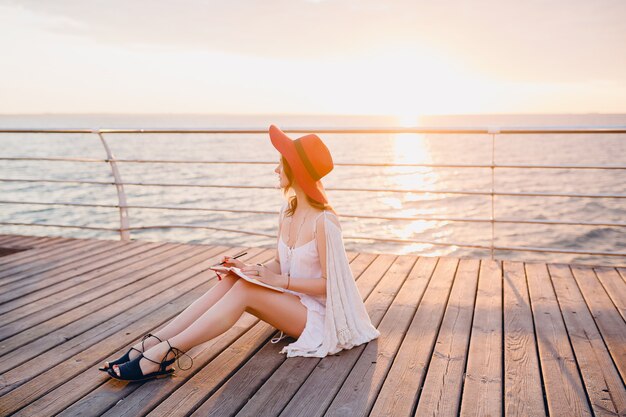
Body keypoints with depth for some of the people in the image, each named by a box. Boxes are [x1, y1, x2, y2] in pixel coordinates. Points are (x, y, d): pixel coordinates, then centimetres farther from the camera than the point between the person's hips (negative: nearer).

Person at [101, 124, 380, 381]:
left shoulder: (323, 221, -19)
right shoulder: (287, 212, 5)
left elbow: (328, 283, -18)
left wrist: (278, 280, -23)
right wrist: (251, 269, -7)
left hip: (318, 314, -7)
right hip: (290, 301, 7)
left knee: (244, 290, -27)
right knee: (231, 281, -17)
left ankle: (163, 354, -28)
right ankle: (147, 345, -23)